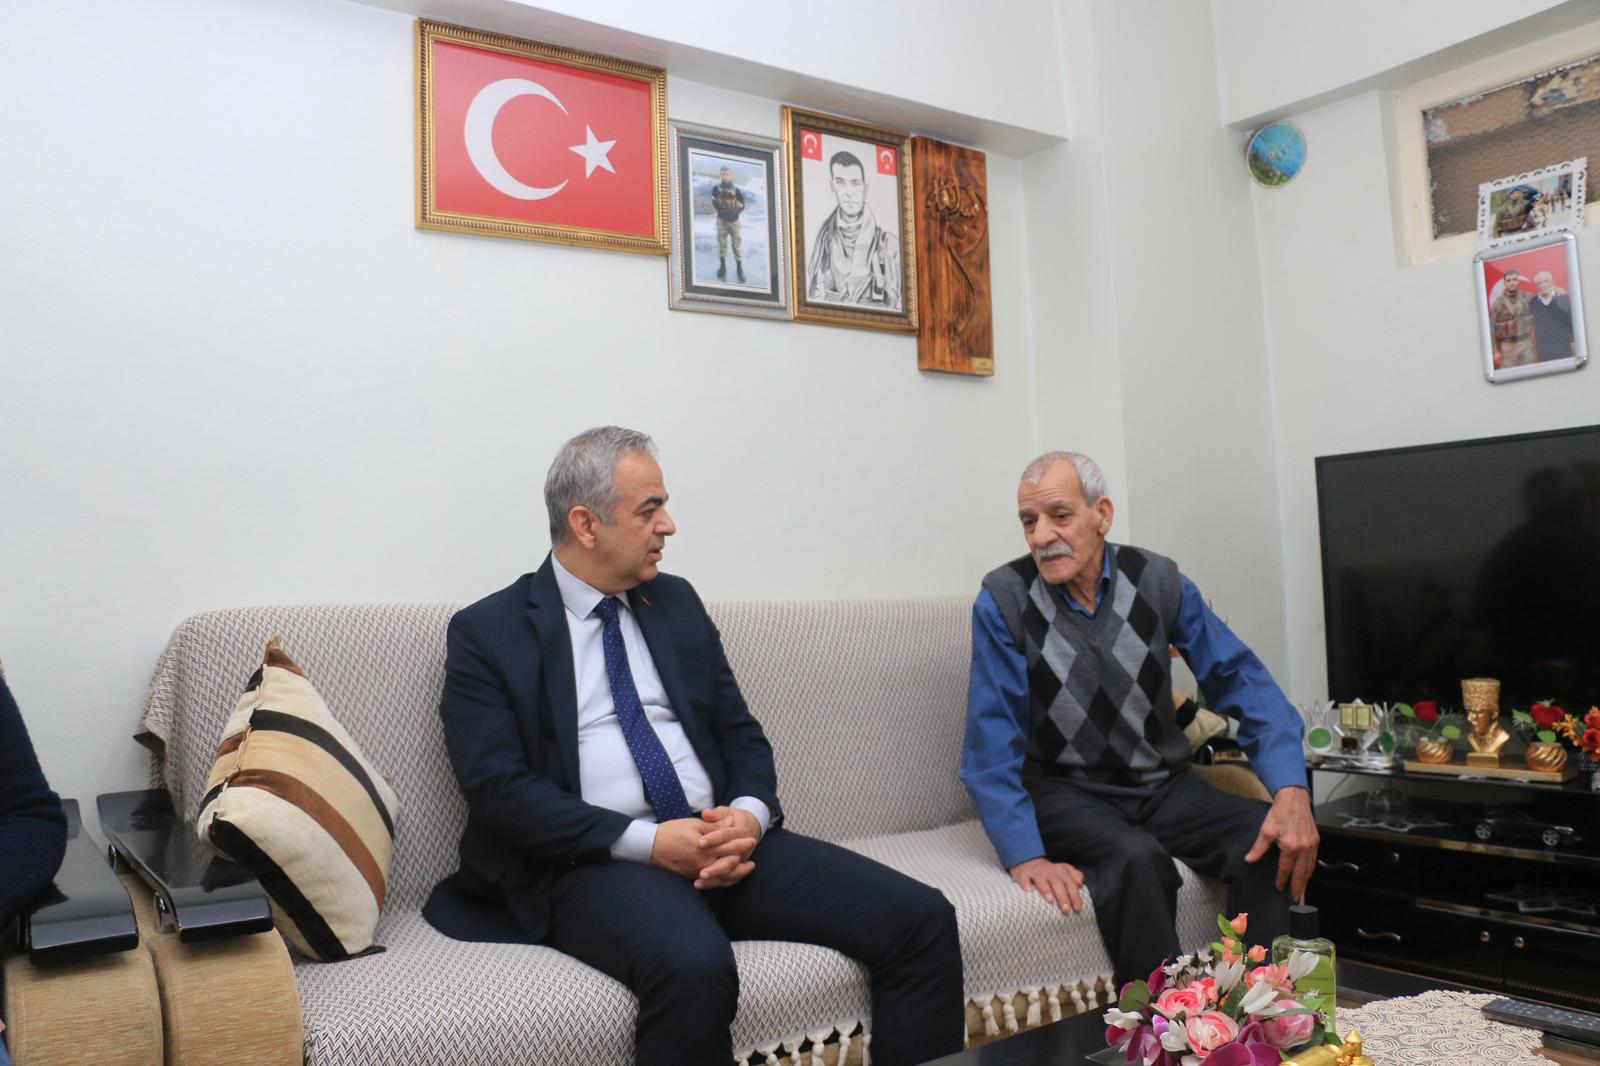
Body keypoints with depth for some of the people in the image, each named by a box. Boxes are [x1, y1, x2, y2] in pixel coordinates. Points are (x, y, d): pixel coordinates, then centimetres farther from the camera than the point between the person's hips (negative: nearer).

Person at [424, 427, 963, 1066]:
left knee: (923, 920, -14)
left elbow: (741, 733, 16)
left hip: (724, 841, 5)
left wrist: (750, 814, -7)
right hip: (596, 862, -5)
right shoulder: (486, 632, 1)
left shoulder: (676, 602, 17)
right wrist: (647, 841, -18)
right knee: (695, 967, -39)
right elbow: (500, 789, -9)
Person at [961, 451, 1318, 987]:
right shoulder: (1004, 598, -10)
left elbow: (1243, 682, -3)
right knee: (1139, 861, -32)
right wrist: (1025, 856, -24)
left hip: (1162, 785, 4)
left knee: (1273, 842, -21)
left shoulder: (1158, 580, -2)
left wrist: (1292, 792, -18)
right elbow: (991, 745, -13)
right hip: (1065, 792, -3)